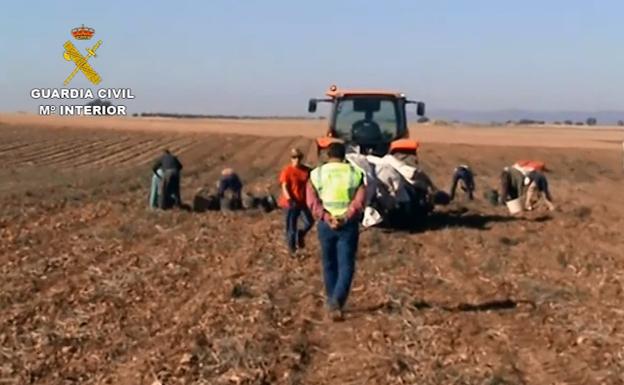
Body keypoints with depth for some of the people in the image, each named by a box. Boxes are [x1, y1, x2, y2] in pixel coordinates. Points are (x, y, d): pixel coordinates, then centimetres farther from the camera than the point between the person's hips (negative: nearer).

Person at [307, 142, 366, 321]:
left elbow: (312, 201, -9)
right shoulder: (355, 173, 4)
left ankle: (332, 302, 24)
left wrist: (327, 218, -16)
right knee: (346, 266, 1)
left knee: (329, 265, 15)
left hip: (325, 225, 1)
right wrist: (345, 218, -15)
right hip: (349, 225, -1)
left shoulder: (316, 174, 4)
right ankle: (336, 300, -19)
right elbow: (359, 201, -10)